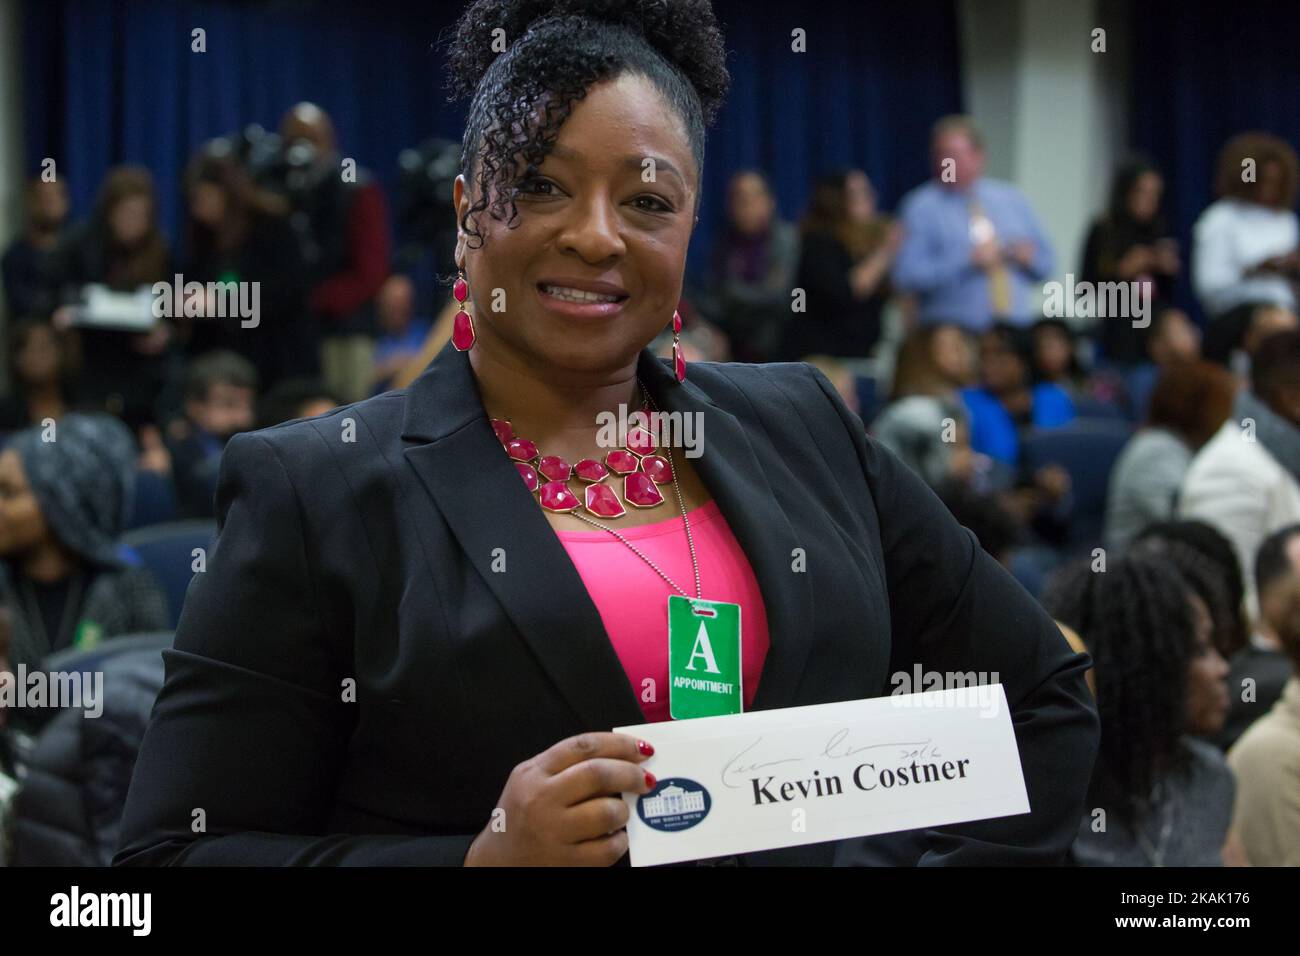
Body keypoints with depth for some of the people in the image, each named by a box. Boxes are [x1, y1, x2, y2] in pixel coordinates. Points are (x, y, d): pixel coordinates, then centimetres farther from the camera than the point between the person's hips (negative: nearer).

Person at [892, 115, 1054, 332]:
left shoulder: (1011, 198, 15)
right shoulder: (921, 208, 1)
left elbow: (1045, 265, 20)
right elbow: (907, 275, -10)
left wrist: (1028, 258, -3)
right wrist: (968, 262, -16)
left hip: (1019, 330, 4)